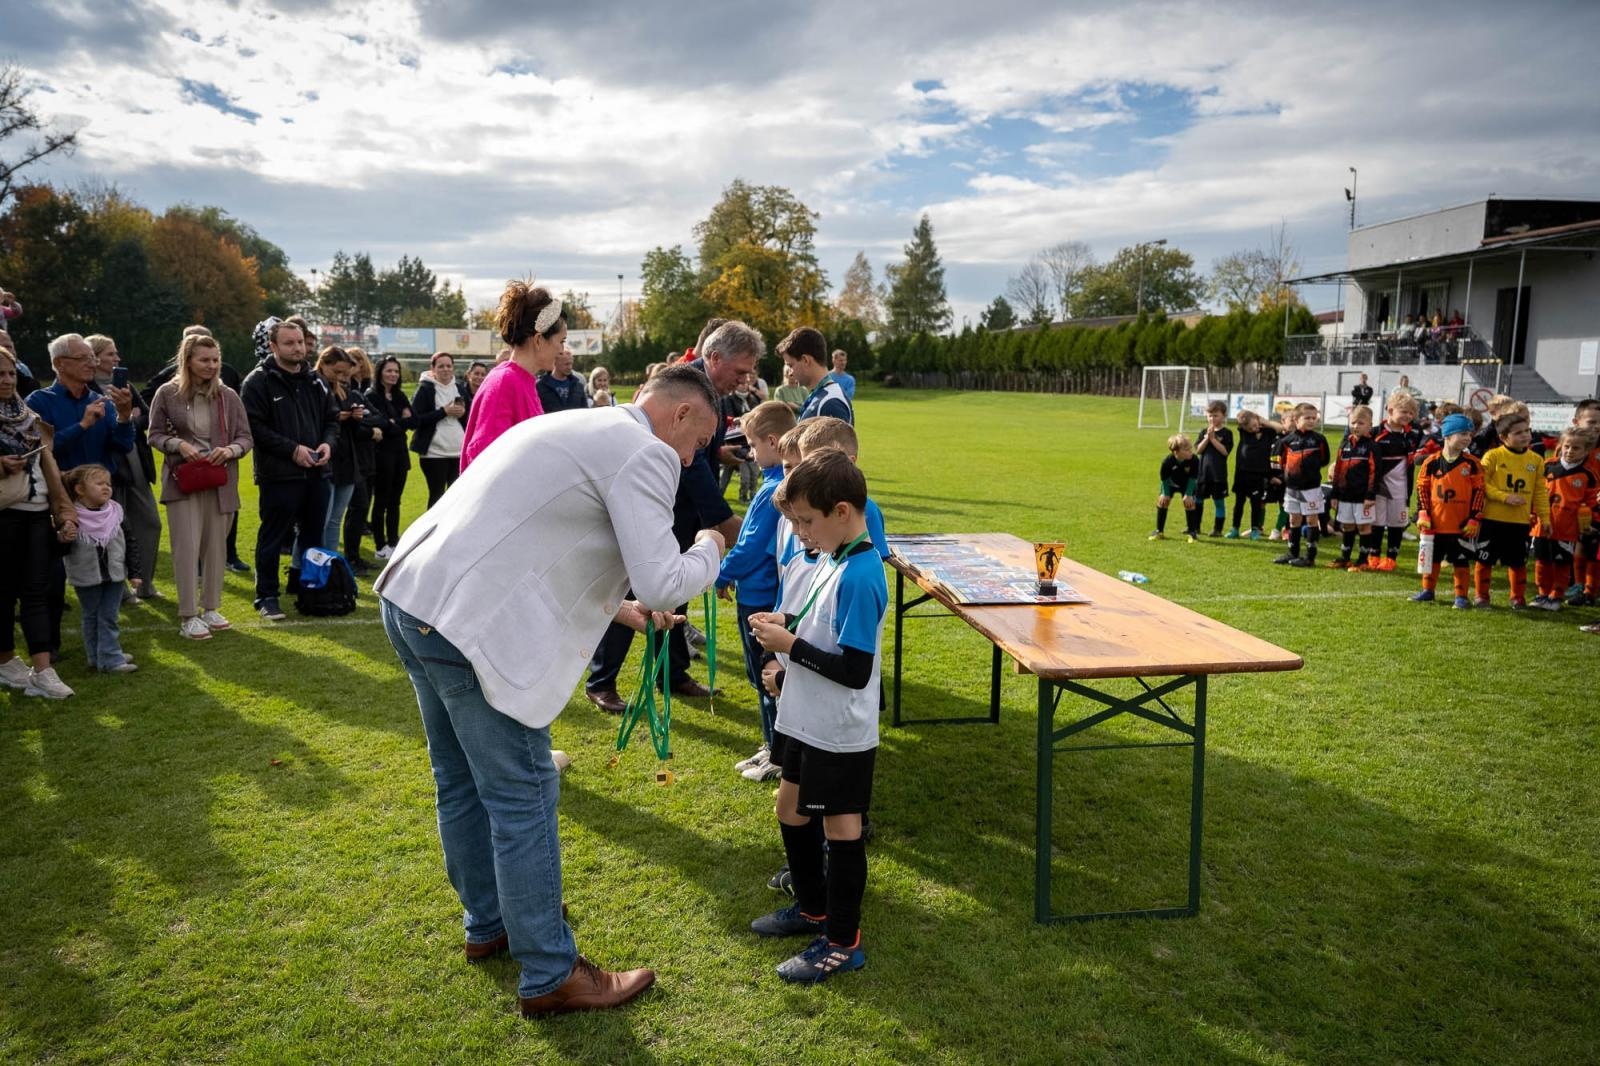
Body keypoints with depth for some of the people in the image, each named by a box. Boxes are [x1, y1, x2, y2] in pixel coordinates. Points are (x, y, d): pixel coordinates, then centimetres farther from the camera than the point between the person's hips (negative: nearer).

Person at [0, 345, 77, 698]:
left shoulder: (29, 416, 12)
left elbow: (49, 464, 11)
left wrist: (66, 513, 4)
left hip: (38, 513, 4)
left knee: (36, 590, 0)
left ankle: (42, 671, -4)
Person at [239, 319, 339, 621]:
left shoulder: (314, 381, 13)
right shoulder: (258, 381, -7)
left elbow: (332, 418, 18)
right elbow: (255, 427, -14)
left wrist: (327, 443, -2)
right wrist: (293, 449, -18)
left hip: (316, 473, 6)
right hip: (279, 475, -6)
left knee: (313, 536, 15)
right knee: (273, 537, 2)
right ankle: (267, 596, 12)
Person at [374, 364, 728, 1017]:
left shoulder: (572, 429, 22)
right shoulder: (645, 454, -8)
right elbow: (661, 584, -16)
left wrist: (613, 607, 26)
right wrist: (709, 550, 5)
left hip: (409, 595, 10)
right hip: (465, 623, -10)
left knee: (462, 782, 22)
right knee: (523, 797, 1)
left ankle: (487, 923, 41)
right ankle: (549, 976, 14)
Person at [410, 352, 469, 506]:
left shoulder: (459, 387, 12)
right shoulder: (424, 389, -4)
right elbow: (416, 419, -13)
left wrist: (463, 413, -5)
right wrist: (444, 412, -16)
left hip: (459, 451, 5)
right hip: (434, 452, -5)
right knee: (437, 495, 0)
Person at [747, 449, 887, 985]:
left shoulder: (859, 577, -25)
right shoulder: (836, 559, 4)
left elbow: (855, 670, -28)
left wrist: (790, 646, -22)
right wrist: (787, 624, 2)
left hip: (840, 734, -10)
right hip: (807, 721, 10)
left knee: (840, 827, 4)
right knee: (791, 809, 21)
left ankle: (842, 943, 21)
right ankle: (813, 909, 41)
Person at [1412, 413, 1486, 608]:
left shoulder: (1472, 463, -4)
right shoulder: (1431, 462, -2)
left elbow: (1478, 491, -3)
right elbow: (1422, 489, 4)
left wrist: (1474, 518, -6)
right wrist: (1422, 514, -2)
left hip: (1462, 525, -2)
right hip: (1435, 523, 2)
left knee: (1461, 561, 4)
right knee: (1432, 557, 14)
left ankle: (1461, 596, 14)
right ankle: (1427, 591, 28)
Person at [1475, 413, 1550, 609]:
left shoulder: (1536, 461, 6)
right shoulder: (1493, 456, -6)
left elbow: (1540, 492, 9)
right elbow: (1482, 484, -10)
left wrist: (1545, 518, 5)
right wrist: (1505, 497, -18)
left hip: (1521, 521, 3)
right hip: (1492, 519, -3)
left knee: (1518, 562, 10)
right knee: (1485, 559, 4)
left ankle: (1518, 598, 24)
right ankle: (1482, 596, 18)